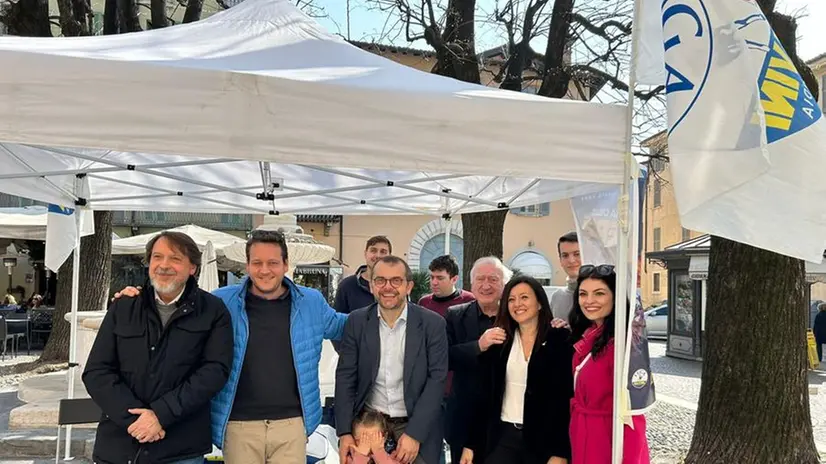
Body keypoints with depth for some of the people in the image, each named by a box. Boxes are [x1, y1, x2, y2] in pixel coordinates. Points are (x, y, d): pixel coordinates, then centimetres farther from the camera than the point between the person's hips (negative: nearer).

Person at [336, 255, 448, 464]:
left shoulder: (432, 323, -8)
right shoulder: (357, 321, -2)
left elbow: (436, 379, -11)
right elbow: (346, 376, -1)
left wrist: (414, 434, -17)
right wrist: (344, 432, -7)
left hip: (417, 425, -1)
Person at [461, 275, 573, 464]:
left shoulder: (560, 342, -4)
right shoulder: (499, 342, 5)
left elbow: (566, 399, -6)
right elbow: (486, 395, 7)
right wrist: (471, 444, 3)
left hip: (543, 439, -2)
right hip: (502, 437, 2)